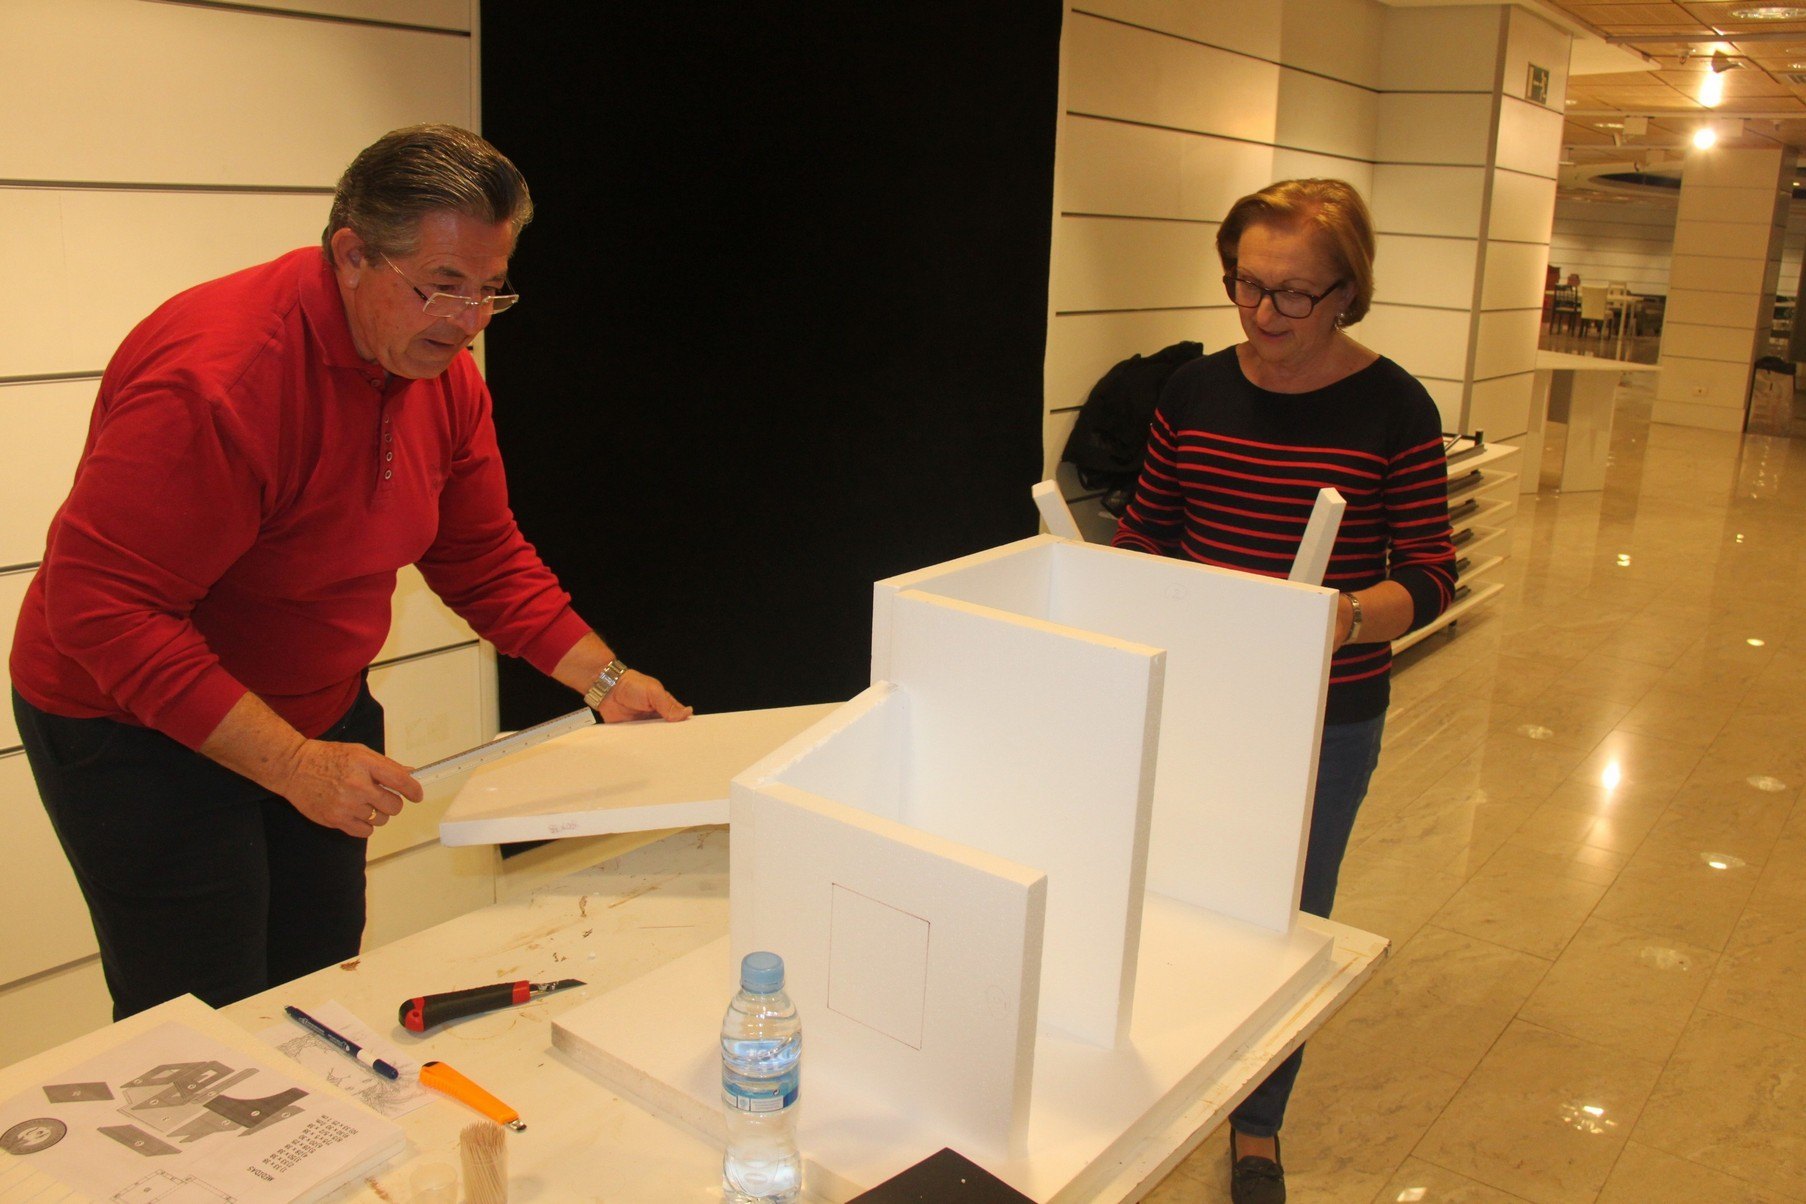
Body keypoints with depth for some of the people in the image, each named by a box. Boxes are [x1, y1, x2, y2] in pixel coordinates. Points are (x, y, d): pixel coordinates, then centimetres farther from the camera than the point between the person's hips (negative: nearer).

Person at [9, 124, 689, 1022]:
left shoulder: (443, 373, -4)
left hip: (320, 712, 7)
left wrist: (605, 679, -4)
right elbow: (100, 606, -31)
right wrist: (292, 764, -36)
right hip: (137, 727, -7)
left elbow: (486, 560, 5)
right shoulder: (216, 376, -30)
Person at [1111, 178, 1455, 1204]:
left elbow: (1430, 576, -9)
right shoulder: (1197, 392, -1)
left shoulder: (1392, 409, -11)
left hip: (1326, 717, -2)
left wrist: (1347, 618, -28)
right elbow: (1147, 531, 9)